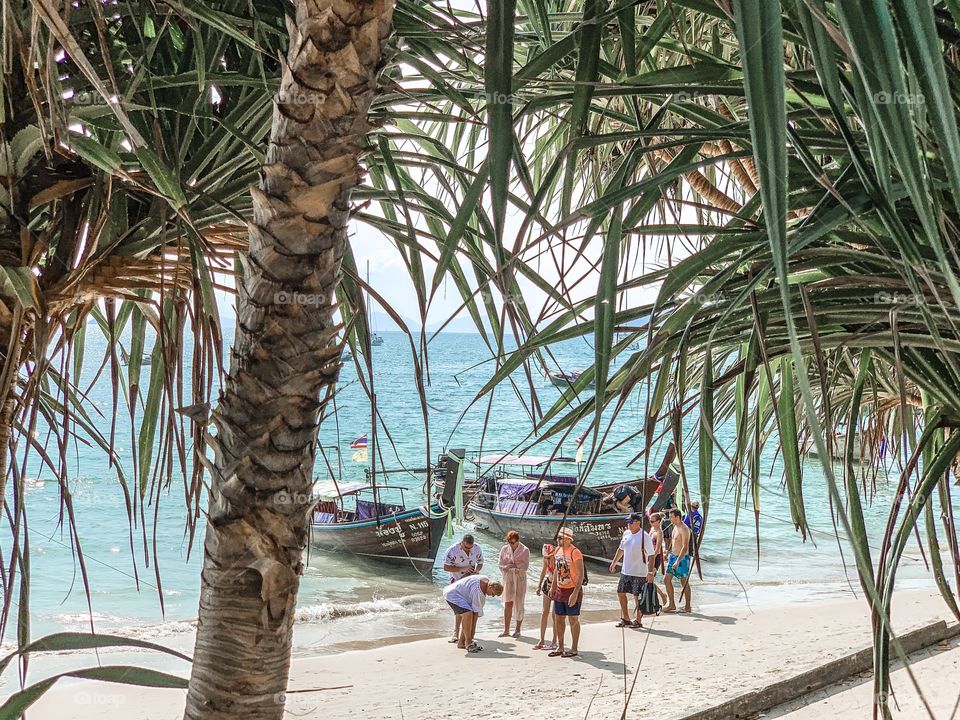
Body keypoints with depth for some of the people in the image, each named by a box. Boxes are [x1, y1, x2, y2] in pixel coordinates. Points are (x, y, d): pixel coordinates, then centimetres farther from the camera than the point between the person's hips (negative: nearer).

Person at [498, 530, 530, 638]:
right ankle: (506, 630, 6)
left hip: (520, 579, -2)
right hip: (508, 579, 2)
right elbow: (501, 565, 2)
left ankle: (518, 630, 11)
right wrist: (515, 568, -12)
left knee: (519, 604, 1)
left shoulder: (525, 550, -3)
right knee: (507, 604, 1)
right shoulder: (504, 549, 5)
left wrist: (511, 565, -14)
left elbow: (525, 566, -9)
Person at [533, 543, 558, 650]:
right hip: (548, 583, 6)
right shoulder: (546, 557, -7)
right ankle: (542, 641, 13)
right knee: (544, 613, 6)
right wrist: (539, 585, 12)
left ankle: (554, 642, 8)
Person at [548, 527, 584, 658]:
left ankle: (573, 649, 11)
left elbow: (581, 575, -19)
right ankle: (560, 648, 21)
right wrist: (553, 587, 16)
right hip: (560, 590, 8)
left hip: (572, 590, -8)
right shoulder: (557, 550, 7)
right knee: (558, 619, 11)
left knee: (573, 620, 2)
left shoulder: (575, 552, -17)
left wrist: (575, 593, -23)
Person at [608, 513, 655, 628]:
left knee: (637, 596, 0)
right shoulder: (626, 533, 5)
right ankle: (625, 619, 23)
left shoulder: (645, 537, -16)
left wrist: (650, 572, -20)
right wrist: (614, 563, 20)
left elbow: (651, 556, -16)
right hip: (625, 571, 8)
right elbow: (621, 549, 20)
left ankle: (638, 621, 13)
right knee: (620, 593, 12)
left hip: (639, 573, -7)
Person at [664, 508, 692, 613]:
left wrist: (678, 561, -29)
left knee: (684, 583, 1)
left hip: (682, 558, -9)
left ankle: (687, 606, 11)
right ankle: (671, 604, 14)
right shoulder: (674, 527, 10)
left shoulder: (684, 529, -19)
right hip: (673, 556, 9)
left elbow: (685, 547, -25)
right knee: (667, 579, 7)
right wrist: (669, 555, 23)